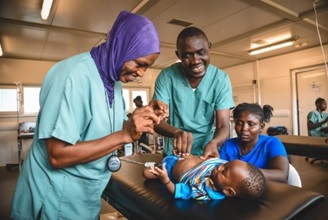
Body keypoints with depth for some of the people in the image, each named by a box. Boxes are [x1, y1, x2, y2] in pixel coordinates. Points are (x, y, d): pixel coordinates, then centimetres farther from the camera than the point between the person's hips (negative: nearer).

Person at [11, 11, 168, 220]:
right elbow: (58, 155, -26)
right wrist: (125, 135, -29)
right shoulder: (75, 75, -25)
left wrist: (143, 117, -10)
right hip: (57, 198, -7)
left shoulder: (114, 78, 1)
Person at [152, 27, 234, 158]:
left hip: (206, 153, 1)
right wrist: (176, 132, -35)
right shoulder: (166, 76, -11)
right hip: (174, 154, 0)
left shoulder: (221, 79, -9)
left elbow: (223, 126, -11)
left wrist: (213, 143, -32)